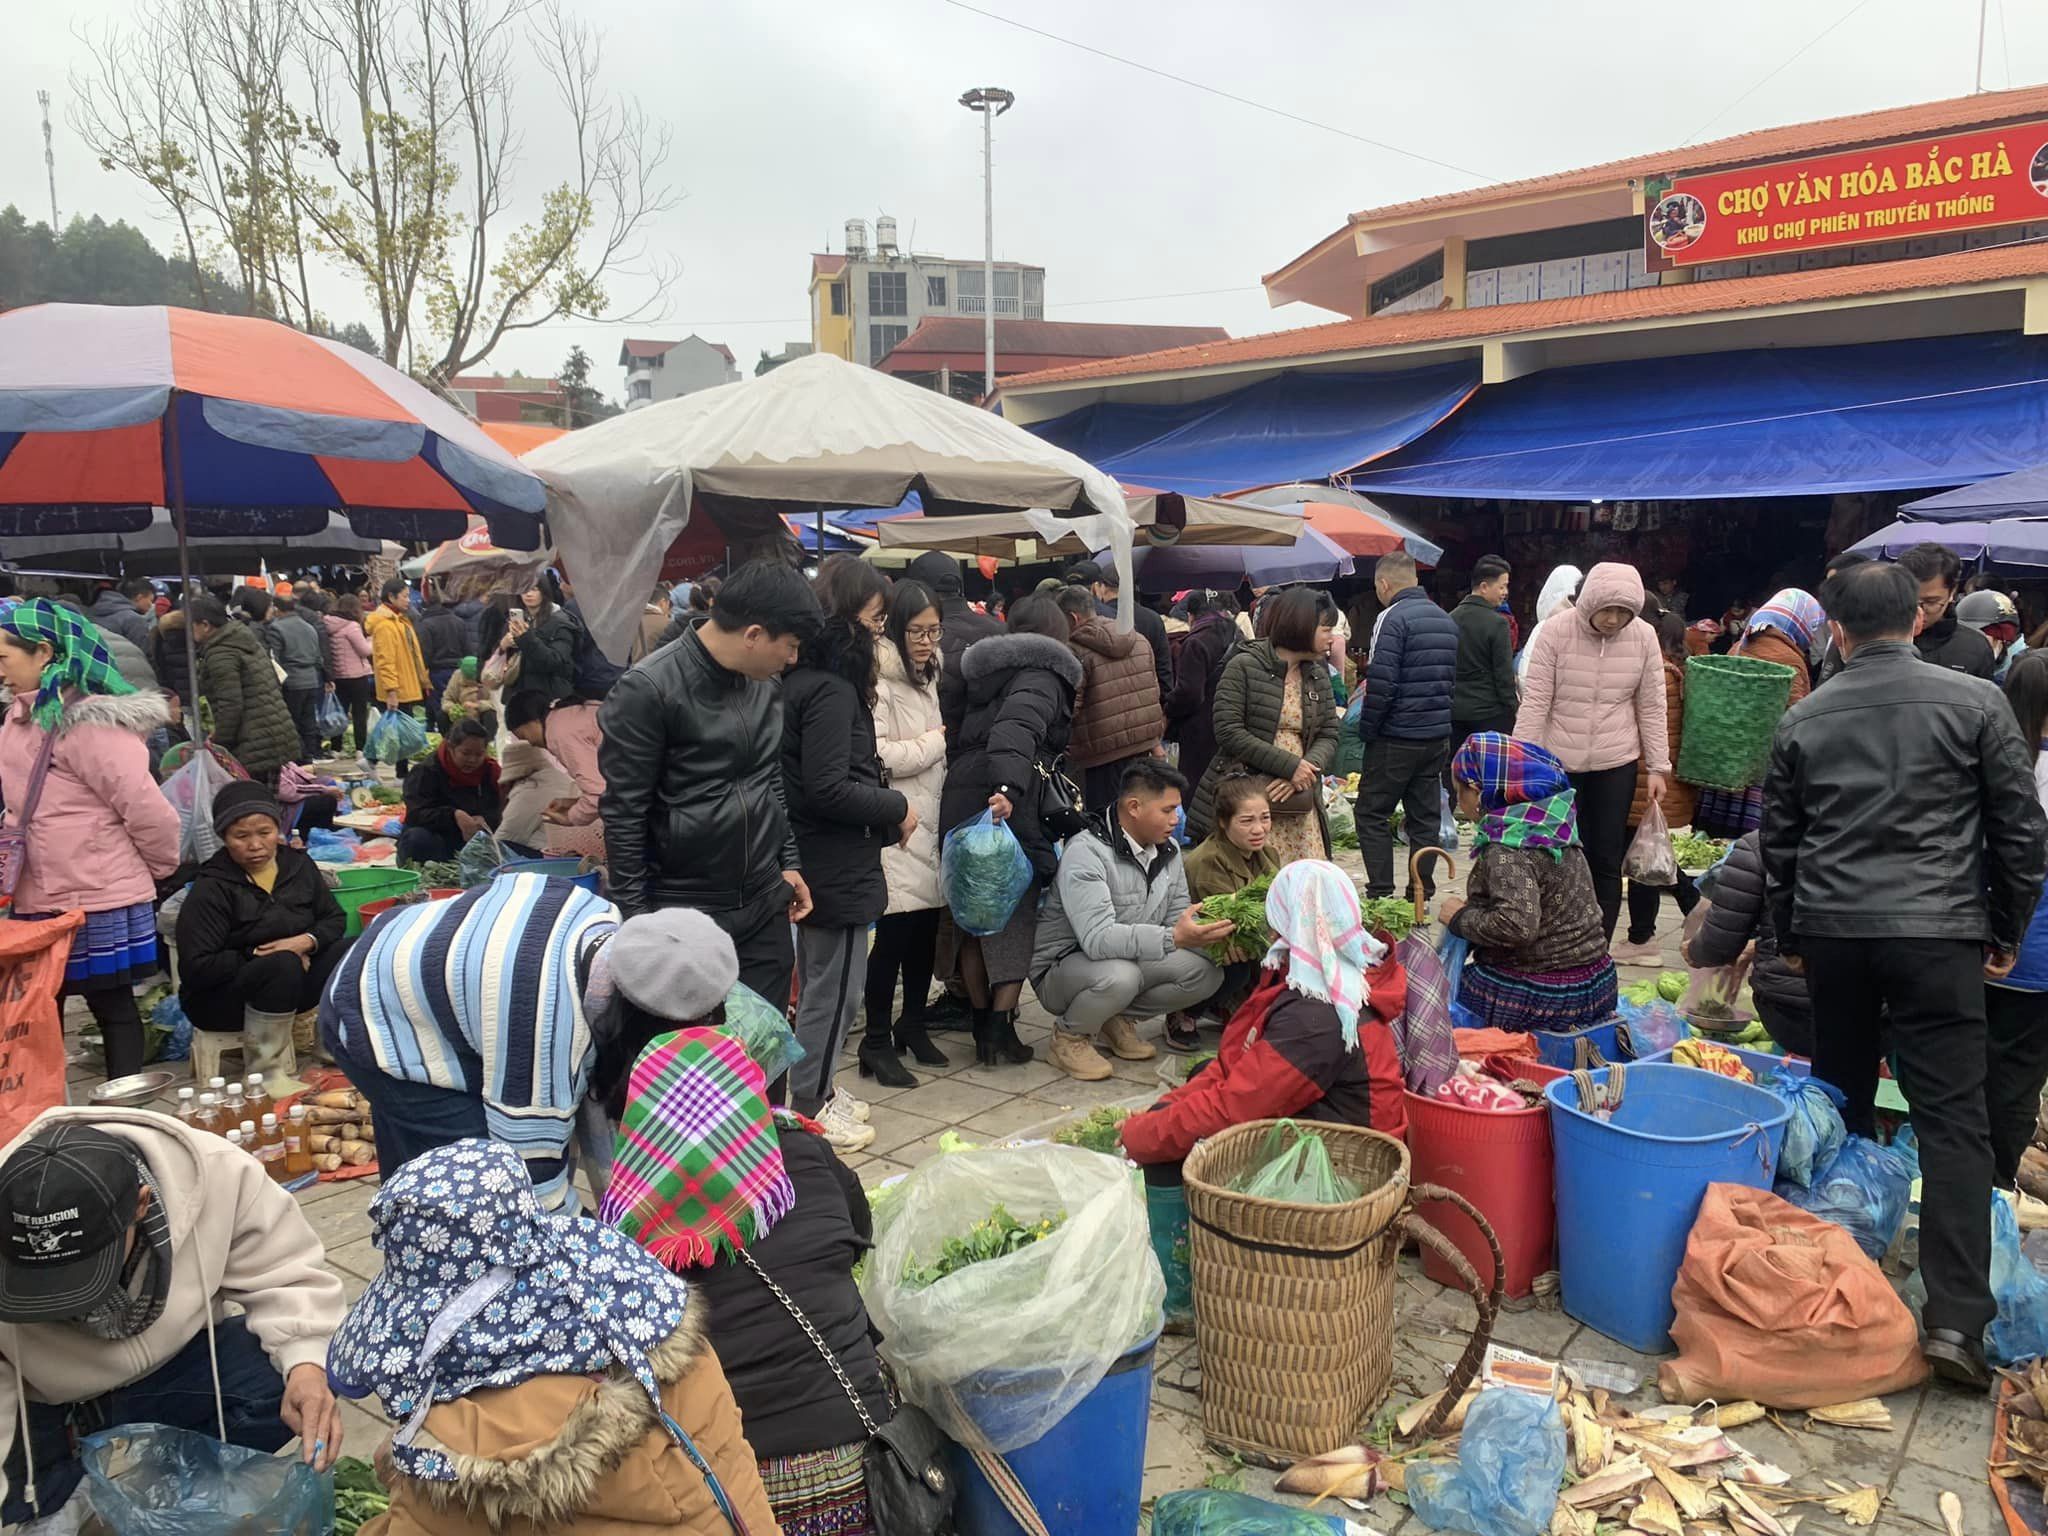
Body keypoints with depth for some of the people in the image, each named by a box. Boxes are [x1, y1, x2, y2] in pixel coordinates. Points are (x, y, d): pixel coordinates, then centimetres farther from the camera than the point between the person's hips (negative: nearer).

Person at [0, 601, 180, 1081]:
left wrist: (159, 870, -6)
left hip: (99, 902, -8)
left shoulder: (88, 722, -18)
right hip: (39, 902, 8)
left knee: (112, 1007, 6)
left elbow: (148, 810, -20)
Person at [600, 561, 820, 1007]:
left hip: (765, 904, 6)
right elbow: (623, 813, -13)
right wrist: (636, 917, -12)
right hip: (684, 913, -6)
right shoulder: (648, 690, -16)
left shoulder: (765, 684, 5)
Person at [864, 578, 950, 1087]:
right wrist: (939, 740, -9)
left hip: (933, 818, 8)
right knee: (894, 932, -5)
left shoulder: (932, 676, 15)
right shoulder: (878, 681, -11)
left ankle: (913, 1026, 27)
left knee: (927, 928, 11)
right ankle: (877, 1042, 6)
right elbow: (878, 757, -20)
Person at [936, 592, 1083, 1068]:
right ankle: (1001, 1025, -4)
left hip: (960, 797, 8)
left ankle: (981, 1023, 23)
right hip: (1006, 803, -7)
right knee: (1018, 912, 2)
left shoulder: (986, 672, 21)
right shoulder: (1041, 676, -4)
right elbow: (1017, 729, -23)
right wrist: (1008, 786, -36)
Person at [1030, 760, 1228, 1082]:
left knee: (1208, 972, -14)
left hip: (1135, 961, 7)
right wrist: (1172, 938, -46)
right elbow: (1097, 938, -36)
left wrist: (1211, 935, -19)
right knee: (1120, 974, -39)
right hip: (1063, 968, -7)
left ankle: (1119, 1019, 6)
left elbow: (1178, 916, 4)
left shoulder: (1168, 849, 2)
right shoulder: (1086, 852, -24)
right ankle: (1070, 1033, -7)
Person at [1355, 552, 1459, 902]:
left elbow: (1381, 683, -19)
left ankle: (1381, 892, -3)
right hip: (1438, 737, 7)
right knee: (1425, 817, 11)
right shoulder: (1447, 620, 12)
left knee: (1372, 814, 2)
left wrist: (1366, 730, -9)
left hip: (1397, 738, -7)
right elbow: (1454, 678, 16)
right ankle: (1422, 894, 15)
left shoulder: (1392, 618, -13)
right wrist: (1440, 718, 17)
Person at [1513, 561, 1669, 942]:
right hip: (1559, 762, -2)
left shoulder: (1643, 637, -3)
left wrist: (1658, 767, 3)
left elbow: (1651, 707, 3)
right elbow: (1535, 702, -9)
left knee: (1606, 862, 5)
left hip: (1616, 763, 2)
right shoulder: (1555, 632, -11)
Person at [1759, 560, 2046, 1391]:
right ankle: (1955, 1319, -7)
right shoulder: (1975, 702, -1)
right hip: (1937, 932, -2)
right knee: (1952, 1119, -2)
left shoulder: (1802, 719, 6)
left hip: (1831, 931, 3)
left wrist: (1789, 934, 23)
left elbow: (1778, 841, 12)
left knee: (1840, 1106, 16)